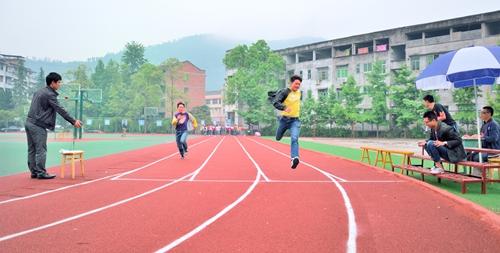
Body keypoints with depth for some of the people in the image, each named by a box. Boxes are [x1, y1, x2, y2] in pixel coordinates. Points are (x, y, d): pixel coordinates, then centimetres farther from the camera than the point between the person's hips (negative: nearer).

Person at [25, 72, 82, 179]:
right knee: (41, 150, -5)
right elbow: (60, 110, -15)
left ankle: (34, 171, 14)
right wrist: (73, 121, -14)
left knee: (32, 150, 9)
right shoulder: (50, 94, -11)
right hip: (38, 125, -9)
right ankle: (41, 172, -3)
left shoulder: (39, 91, 16)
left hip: (29, 122, 9)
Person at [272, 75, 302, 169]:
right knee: (278, 138, 17)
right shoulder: (284, 91, -13)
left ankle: (294, 158, -33)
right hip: (284, 119, -2)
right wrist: (284, 108, -42)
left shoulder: (299, 93, 6)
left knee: (294, 139, -22)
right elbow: (275, 102, -26)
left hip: (295, 120, 2)